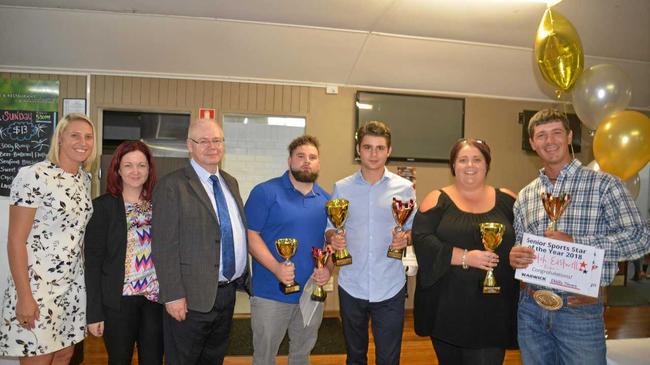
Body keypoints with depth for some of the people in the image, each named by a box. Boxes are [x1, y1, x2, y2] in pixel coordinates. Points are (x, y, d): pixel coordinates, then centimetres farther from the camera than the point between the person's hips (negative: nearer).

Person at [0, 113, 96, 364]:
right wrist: (24, 296, -17)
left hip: (74, 285, 7)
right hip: (37, 286, -6)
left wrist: (84, 276, 12)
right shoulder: (33, 176, -14)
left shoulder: (85, 179, 7)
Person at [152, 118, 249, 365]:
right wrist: (173, 296, -17)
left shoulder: (231, 182, 11)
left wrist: (244, 277, 12)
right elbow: (164, 246, -15)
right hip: (191, 297, -6)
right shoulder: (172, 186, -11)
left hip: (228, 292, 7)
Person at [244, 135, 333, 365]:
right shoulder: (265, 192, -9)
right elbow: (250, 235, -12)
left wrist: (328, 268, -6)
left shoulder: (326, 199, 7)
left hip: (313, 293, 5)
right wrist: (276, 267, -24)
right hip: (271, 293, -4)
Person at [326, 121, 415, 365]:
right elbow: (330, 228, 6)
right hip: (351, 287, 1)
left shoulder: (404, 188, 0)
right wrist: (333, 238, -15)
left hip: (390, 288, -1)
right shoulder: (341, 188, 2)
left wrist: (405, 238, -15)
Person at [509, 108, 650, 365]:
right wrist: (514, 256, -9)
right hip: (531, 309, 4)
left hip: (581, 312, -4)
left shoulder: (604, 184, -4)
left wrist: (575, 242, -20)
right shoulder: (525, 195, 9)